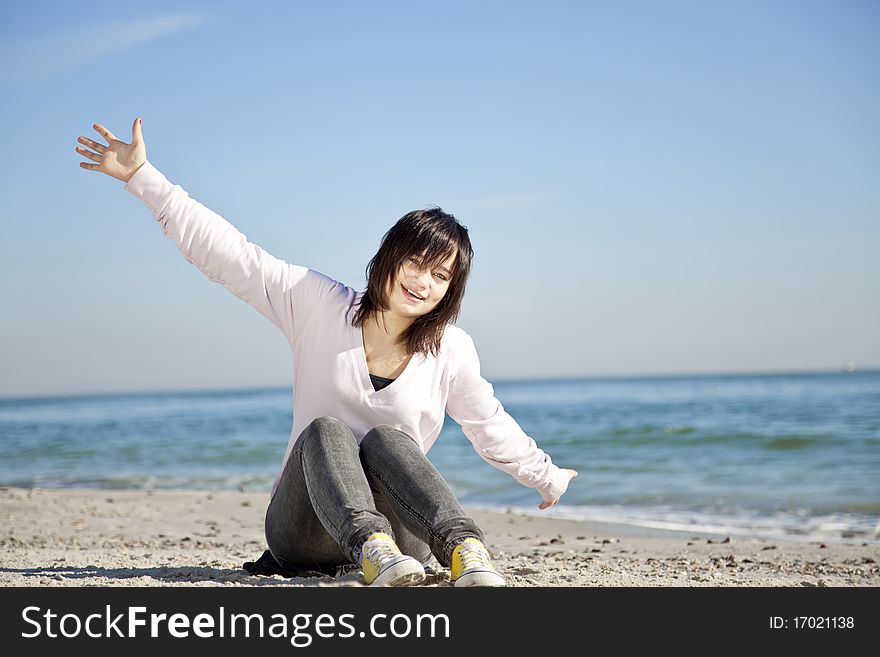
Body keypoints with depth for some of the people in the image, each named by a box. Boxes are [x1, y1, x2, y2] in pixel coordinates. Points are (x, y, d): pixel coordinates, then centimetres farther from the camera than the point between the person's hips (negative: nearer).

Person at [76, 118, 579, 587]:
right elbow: (226, 252, -1)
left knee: (385, 438, -29)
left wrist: (549, 479, 30)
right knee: (325, 430, -30)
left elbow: (491, 426, 19)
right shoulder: (321, 307, 0)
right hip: (305, 533, 0)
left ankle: (463, 547, -52)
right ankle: (369, 546, -57)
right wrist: (142, 176, -3)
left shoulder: (452, 351, 2)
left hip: (403, 533, 0)